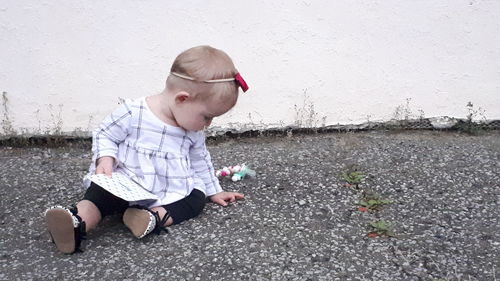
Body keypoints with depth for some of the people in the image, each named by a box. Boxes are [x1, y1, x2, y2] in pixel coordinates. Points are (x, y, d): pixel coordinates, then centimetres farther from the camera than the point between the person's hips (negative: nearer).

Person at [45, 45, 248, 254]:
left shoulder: (194, 132, 3)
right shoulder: (132, 113, -13)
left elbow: (200, 161, 19)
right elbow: (104, 135, -1)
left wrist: (214, 191, 23)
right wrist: (105, 158, -19)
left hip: (172, 194, 4)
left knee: (197, 198, -21)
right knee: (100, 194, -28)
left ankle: (154, 217, -35)